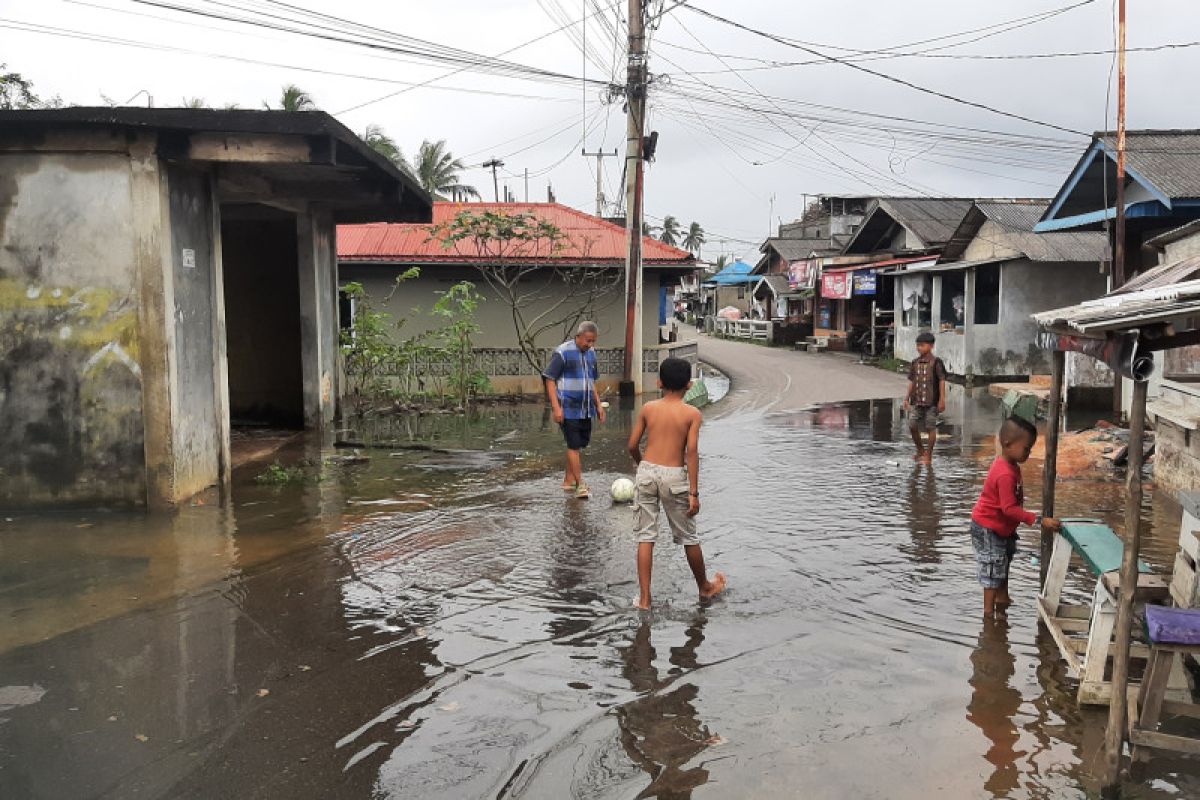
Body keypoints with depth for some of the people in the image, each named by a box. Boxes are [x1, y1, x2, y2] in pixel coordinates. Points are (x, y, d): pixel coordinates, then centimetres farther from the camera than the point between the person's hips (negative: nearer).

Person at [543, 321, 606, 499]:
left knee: (580, 444, 11)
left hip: (586, 409, 7)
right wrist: (556, 407, -18)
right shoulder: (562, 352, -11)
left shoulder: (591, 353, 11)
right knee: (574, 445, -8)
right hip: (568, 409, -7)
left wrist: (598, 404, 17)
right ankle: (580, 485, -5)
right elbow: (550, 380, -11)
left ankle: (568, 481, 23)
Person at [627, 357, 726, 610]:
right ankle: (705, 587, 34)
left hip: (647, 472, 2)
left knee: (645, 537, 7)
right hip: (674, 475, -2)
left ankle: (644, 598, 7)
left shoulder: (648, 408, 3)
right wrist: (694, 493, -11)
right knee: (689, 537, 15)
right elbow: (692, 452, -12)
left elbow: (632, 445, 4)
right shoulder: (692, 413, -3)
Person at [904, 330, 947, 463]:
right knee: (912, 425, 1)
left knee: (931, 427, 2)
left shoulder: (936, 362, -7)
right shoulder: (915, 362, 8)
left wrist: (942, 400, -10)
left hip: (931, 402, -5)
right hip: (917, 401, 5)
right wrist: (907, 398, 12)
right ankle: (920, 450, 21)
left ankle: (929, 455, 13)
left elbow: (942, 381, -6)